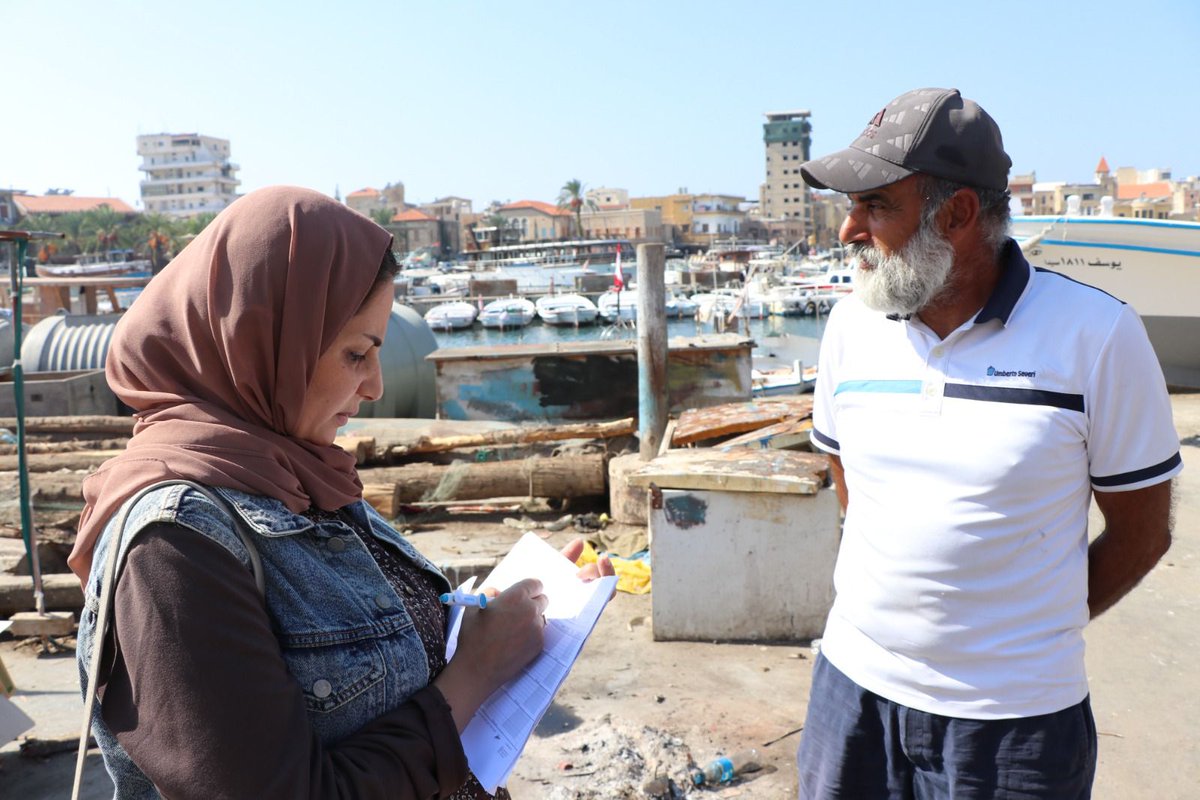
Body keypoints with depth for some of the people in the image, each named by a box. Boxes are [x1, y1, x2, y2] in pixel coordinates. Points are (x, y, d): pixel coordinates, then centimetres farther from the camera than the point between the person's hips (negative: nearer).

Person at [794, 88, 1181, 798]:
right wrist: (895, 612, 12)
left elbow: (1142, 530, -3)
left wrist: (1026, 635, 1)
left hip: (1014, 717, -3)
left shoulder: (1096, 335, -12)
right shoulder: (852, 325, -1)